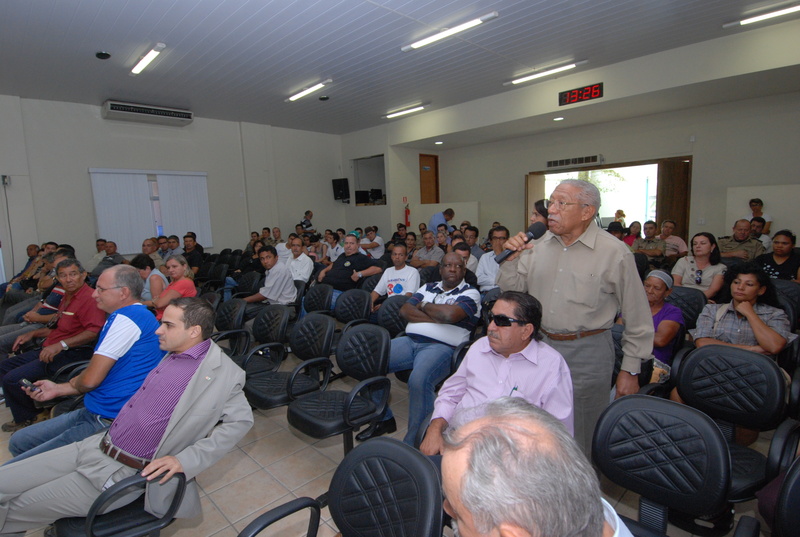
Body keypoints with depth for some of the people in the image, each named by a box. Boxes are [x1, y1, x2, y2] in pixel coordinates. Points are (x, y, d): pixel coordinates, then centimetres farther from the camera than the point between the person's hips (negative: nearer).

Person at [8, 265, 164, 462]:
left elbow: (90, 379, -20)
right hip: (95, 412, 10)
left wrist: (73, 384, 3)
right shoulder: (136, 315, 13)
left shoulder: (127, 318, -20)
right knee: (18, 442, 20)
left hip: (109, 423, -10)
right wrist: (58, 389, 14)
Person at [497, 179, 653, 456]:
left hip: (586, 353, -4)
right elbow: (512, 291, 7)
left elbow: (637, 320, -5)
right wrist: (511, 259, -10)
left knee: (581, 437, 11)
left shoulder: (614, 252, -10)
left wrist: (630, 370, -2)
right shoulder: (539, 244, 1)